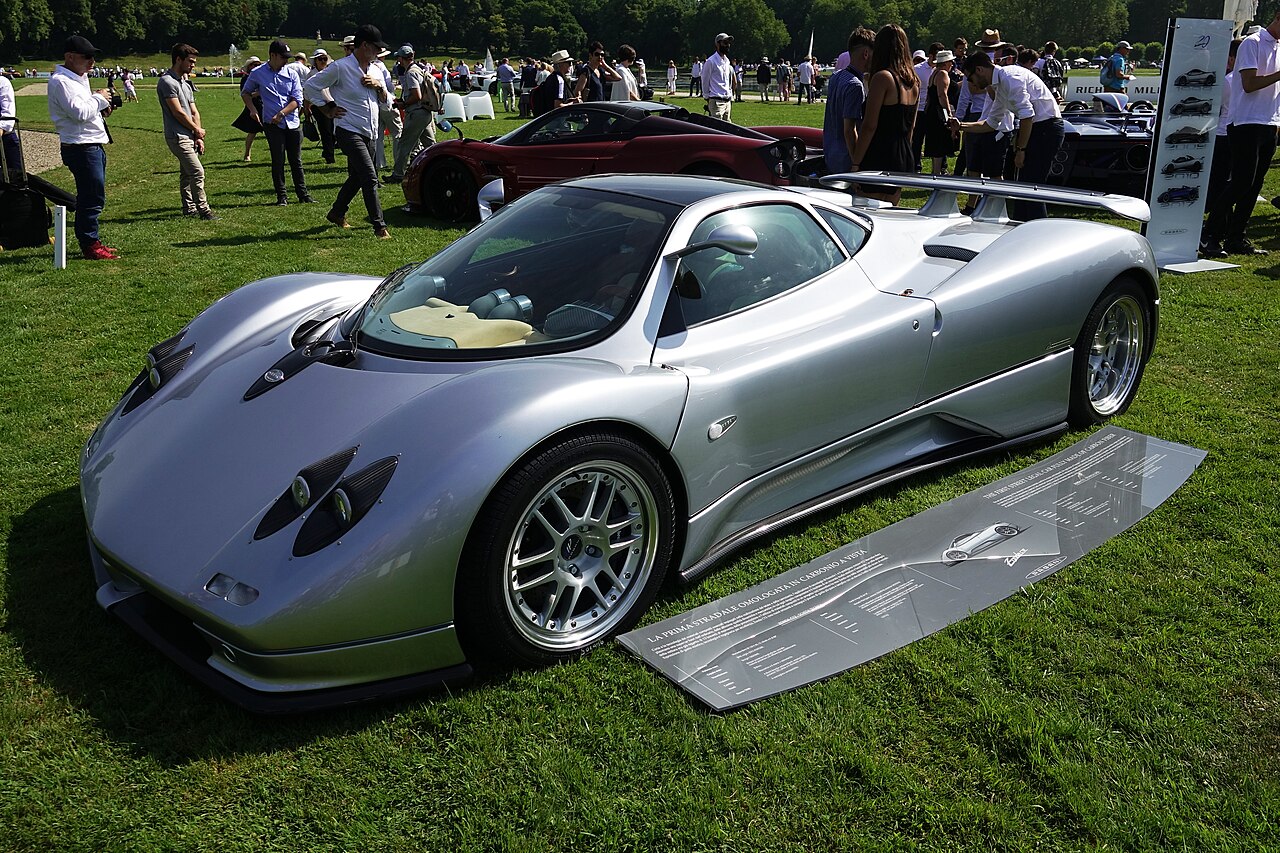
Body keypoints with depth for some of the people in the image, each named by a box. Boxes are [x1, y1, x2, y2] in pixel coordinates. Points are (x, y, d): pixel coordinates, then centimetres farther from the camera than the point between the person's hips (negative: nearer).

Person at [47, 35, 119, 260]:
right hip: (81, 147, -10)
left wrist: (100, 109, 7)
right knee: (93, 198, -8)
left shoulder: (78, 78, 18)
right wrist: (99, 99, -9)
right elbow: (80, 113, -23)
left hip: (94, 146, 10)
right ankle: (90, 245, -2)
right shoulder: (61, 81, -13)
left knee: (91, 197, 15)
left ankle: (90, 242, 23)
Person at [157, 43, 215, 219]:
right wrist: (197, 130, -2)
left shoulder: (186, 83, 18)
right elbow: (178, 112, -14)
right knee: (197, 172, -14)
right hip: (177, 137, -9)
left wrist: (198, 137, 5)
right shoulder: (167, 82, -12)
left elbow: (194, 112, 16)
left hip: (189, 137, 9)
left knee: (187, 173, 13)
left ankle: (189, 208, 19)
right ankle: (203, 210, -11)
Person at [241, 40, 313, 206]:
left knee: (296, 161, 7)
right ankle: (282, 196, 5)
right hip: (272, 125, -2)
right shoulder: (257, 74, 2)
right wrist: (252, 109, 2)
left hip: (293, 124, 2)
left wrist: (281, 114, -10)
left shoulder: (291, 74, 6)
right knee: (278, 161, -2)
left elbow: (297, 100, 0)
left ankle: (303, 194, 13)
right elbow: (245, 93, 17)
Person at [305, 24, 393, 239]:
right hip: (349, 131, -8)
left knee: (356, 178, 16)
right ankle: (379, 226, -12)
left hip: (370, 134, 8)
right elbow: (311, 85, -2)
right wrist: (328, 109, -4)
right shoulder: (340, 67, -10)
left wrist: (380, 86, -3)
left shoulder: (375, 70, 12)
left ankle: (337, 213, 35)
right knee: (370, 178, -15)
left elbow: (387, 103, 16)